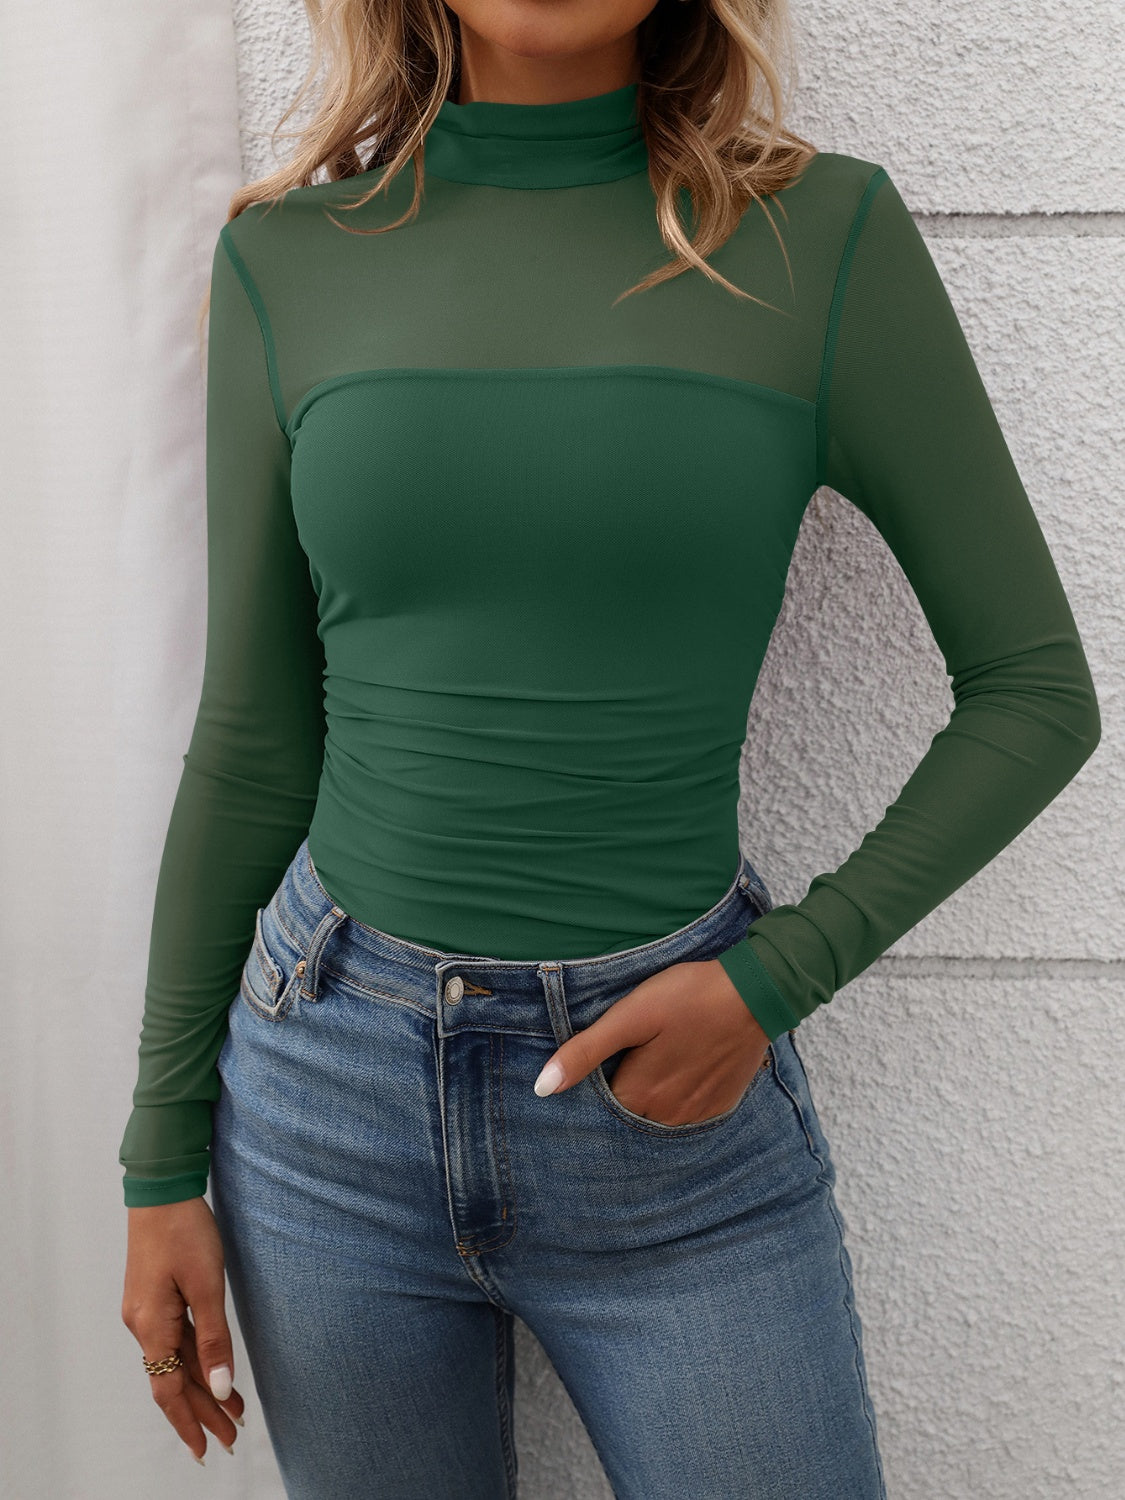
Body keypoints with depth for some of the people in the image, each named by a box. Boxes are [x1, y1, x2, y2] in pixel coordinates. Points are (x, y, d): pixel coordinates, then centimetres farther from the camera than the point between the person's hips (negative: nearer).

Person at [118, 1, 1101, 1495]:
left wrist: (778, 977, -10)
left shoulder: (824, 236, -6)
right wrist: (163, 1160, 6)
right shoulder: (288, 257, -1)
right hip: (328, 1093, 2)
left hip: (676, 1101, -1)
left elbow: (1036, 688, 0)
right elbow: (253, 741, 3)